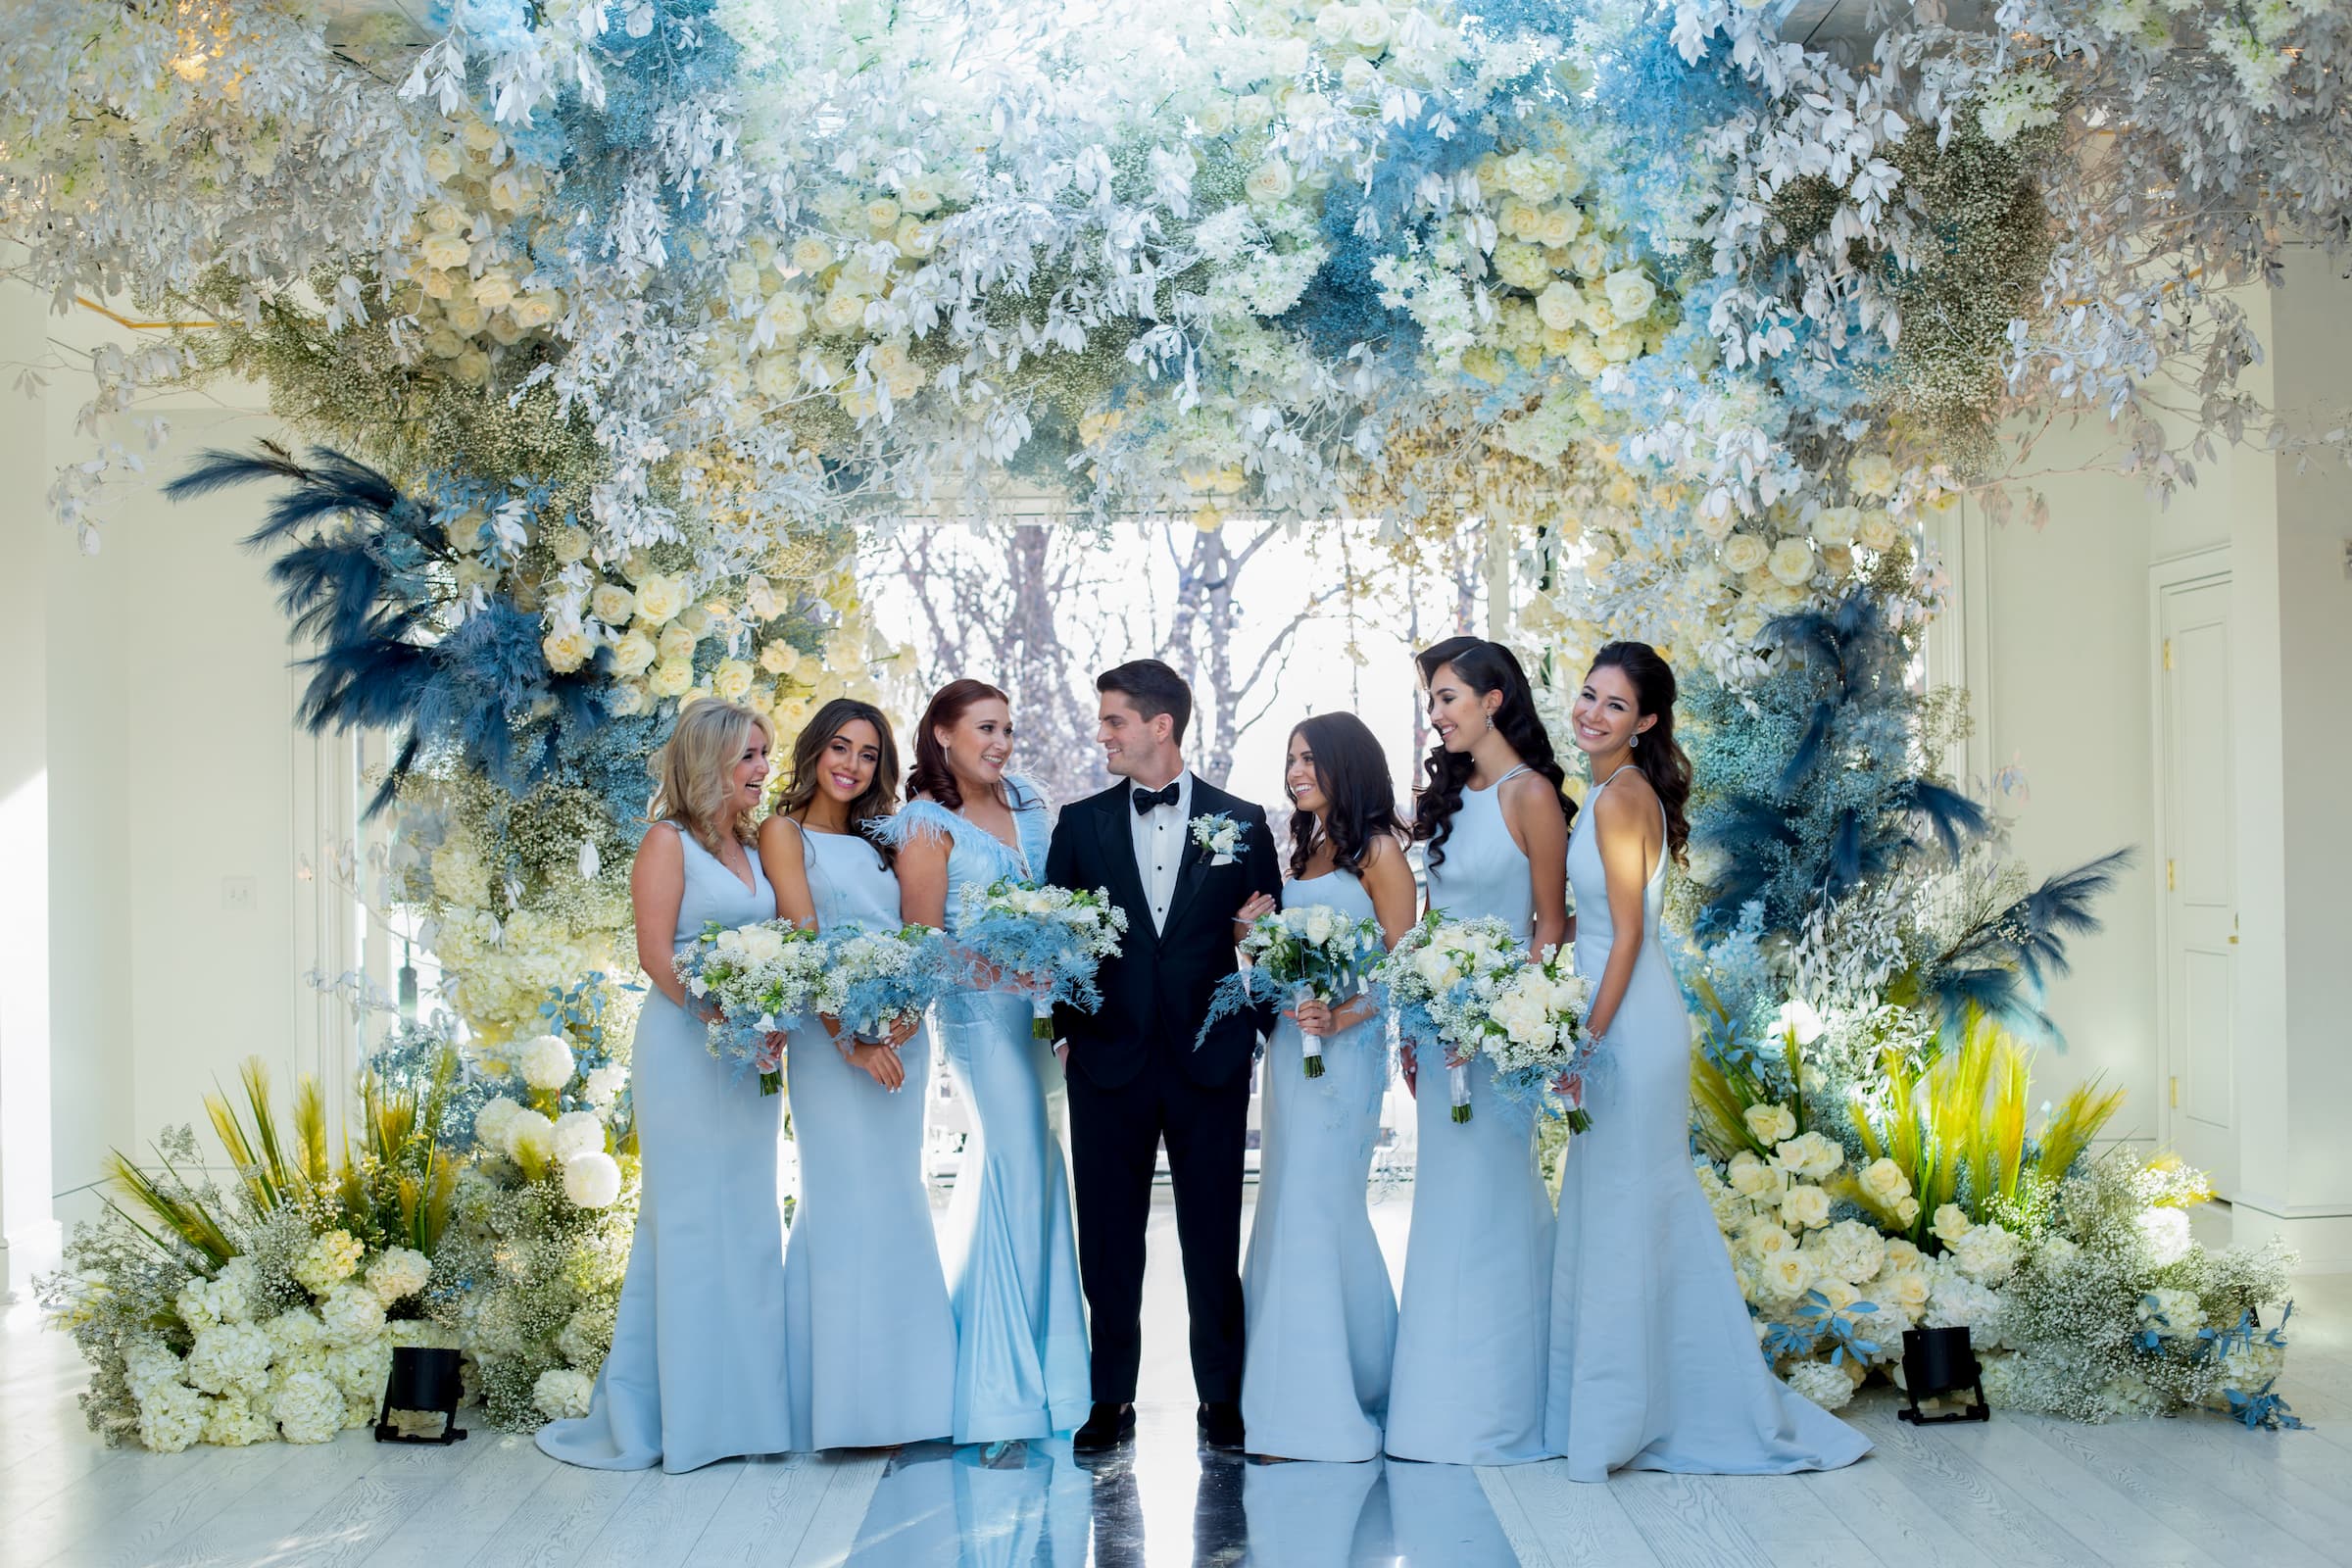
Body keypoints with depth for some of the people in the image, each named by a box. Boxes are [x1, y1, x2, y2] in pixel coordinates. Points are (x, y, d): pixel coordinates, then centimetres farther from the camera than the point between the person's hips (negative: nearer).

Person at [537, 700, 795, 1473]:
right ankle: (680, 1410, 4)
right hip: (685, 1043, -7)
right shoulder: (669, 842, -5)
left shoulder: (753, 847, 15)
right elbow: (656, 954, -12)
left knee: (748, 1220, 8)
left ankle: (740, 1402, 15)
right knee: (687, 1218, -3)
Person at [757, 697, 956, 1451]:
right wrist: (850, 1036, -19)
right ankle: (847, 1408, 1)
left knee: (894, 1207, 8)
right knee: (848, 1205, -5)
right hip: (834, 1038, -6)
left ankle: (896, 1396, 16)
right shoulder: (785, 832, 1)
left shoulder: (877, 842, 17)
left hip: (904, 1039, 6)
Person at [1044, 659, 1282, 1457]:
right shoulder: (1081, 823, 6)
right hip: (1109, 1057, 1)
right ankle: (1112, 1399, 16)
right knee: (1109, 1236, 6)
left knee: (1213, 1237, 5)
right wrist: (1064, 1023, -6)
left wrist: (1265, 1025, -2)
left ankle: (1221, 1397, 17)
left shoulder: (1240, 822, 3)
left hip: (1210, 1060, -1)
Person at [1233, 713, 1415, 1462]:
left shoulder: (1377, 851, -6)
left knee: (1318, 1209, -6)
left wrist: (1340, 1018, -23)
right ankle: (1298, 1390, 16)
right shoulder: (1306, 850, 16)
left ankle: (1333, 1397, 1)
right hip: (1291, 1042, 8)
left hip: (1343, 1045, -8)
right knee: (1289, 1209, 8)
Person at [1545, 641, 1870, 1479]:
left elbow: (1627, 934, -17)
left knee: (1624, 1209, -2)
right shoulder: (1619, 791, 14)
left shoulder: (1619, 797, -15)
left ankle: (1622, 1416, 6)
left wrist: (1587, 1040, -17)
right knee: (1647, 1208, 14)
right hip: (1627, 1022, 10)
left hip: (1630, 1024, -10)